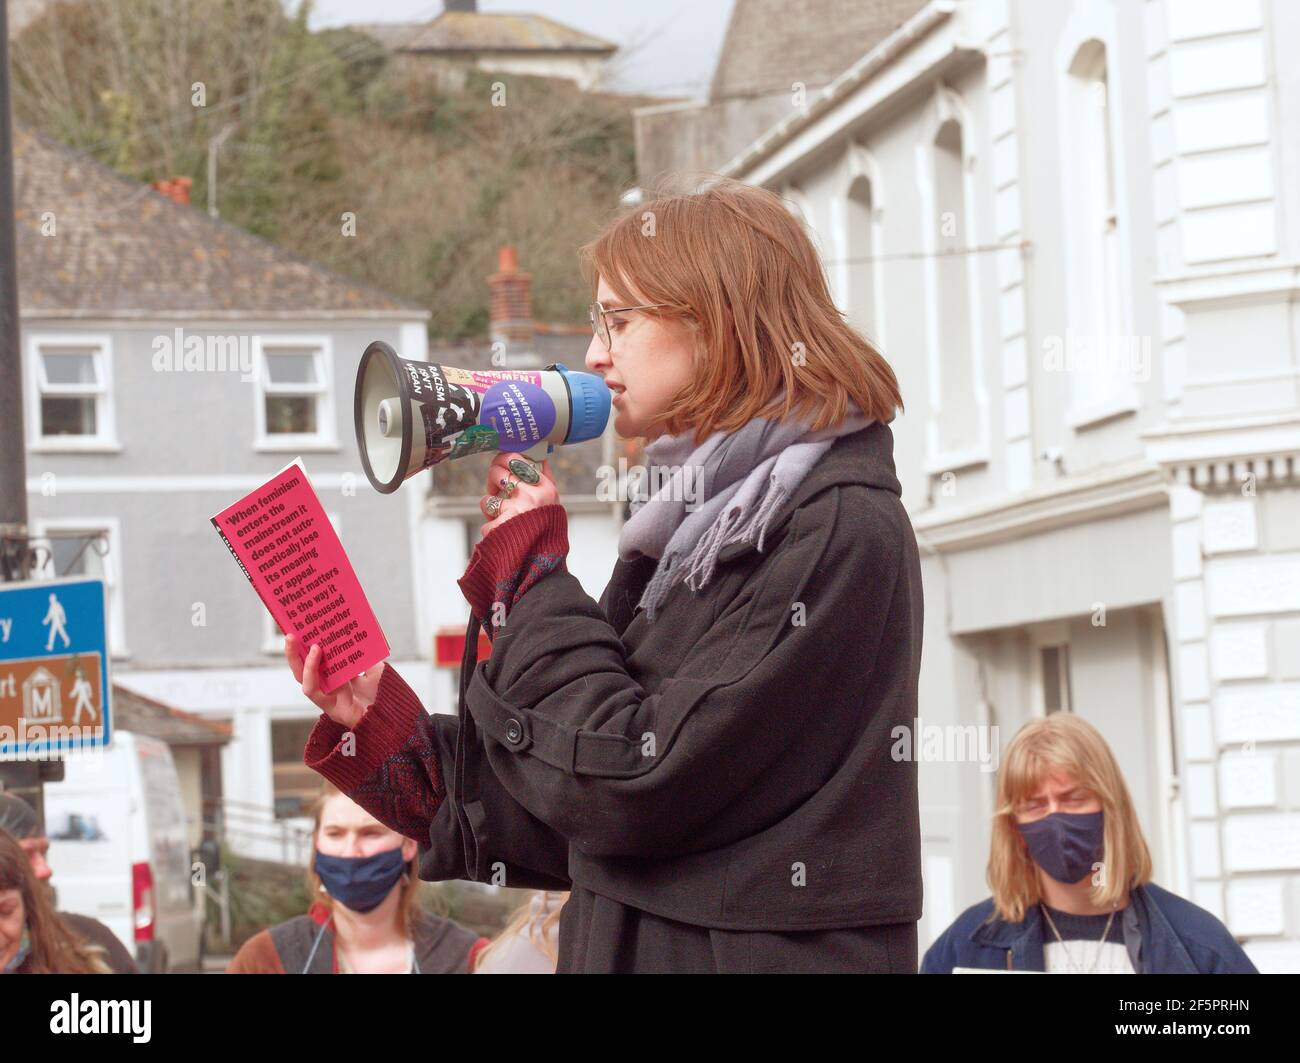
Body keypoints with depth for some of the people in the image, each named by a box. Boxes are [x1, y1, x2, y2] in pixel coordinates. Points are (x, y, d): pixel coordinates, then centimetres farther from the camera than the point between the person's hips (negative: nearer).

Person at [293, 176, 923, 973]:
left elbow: (629, 790, -19)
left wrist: (528, 571, -9)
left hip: (767, 952, -8)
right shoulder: (704, 522, 12)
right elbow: (578, 832, 10)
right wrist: (380, 727, 1)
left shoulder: (841, 533, -14)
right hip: (629, 947, 8)